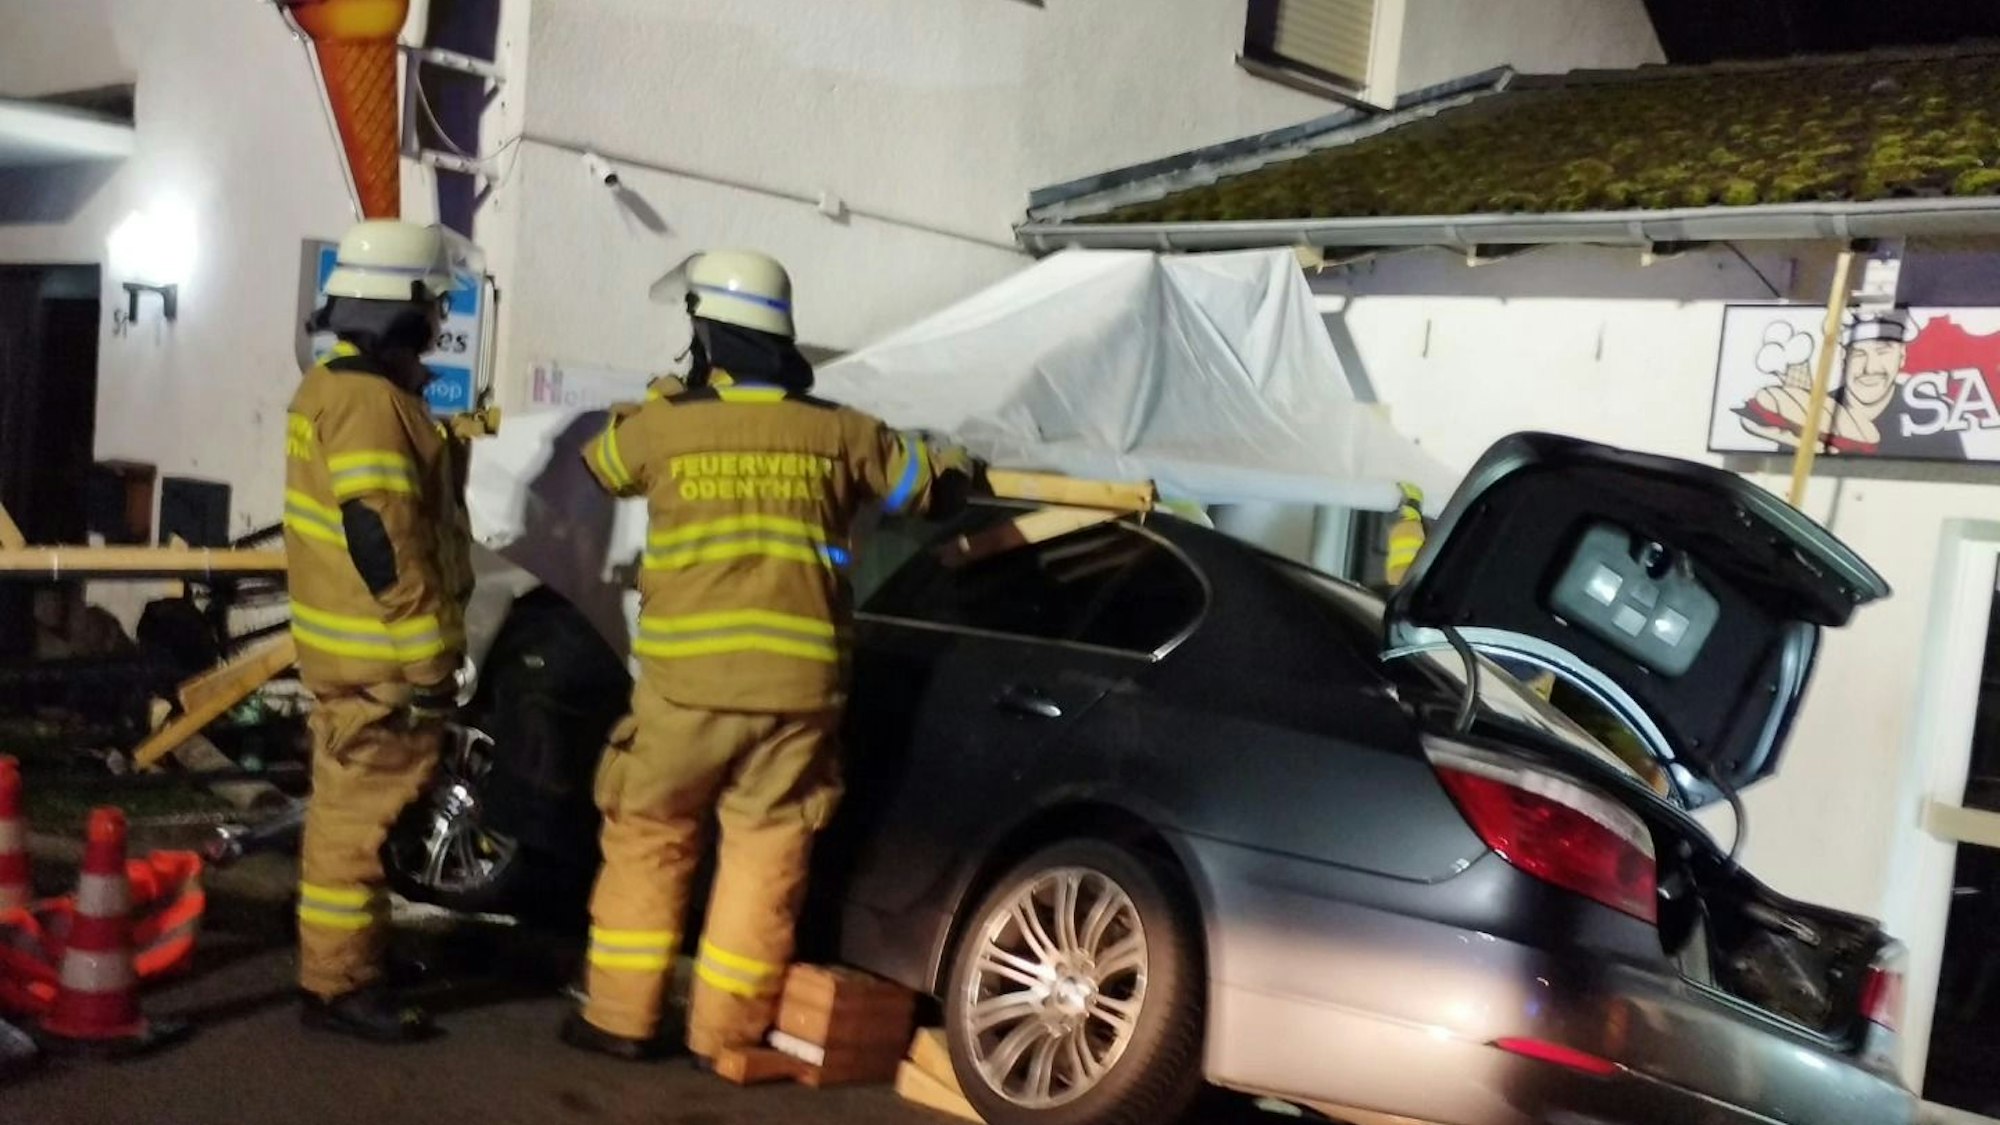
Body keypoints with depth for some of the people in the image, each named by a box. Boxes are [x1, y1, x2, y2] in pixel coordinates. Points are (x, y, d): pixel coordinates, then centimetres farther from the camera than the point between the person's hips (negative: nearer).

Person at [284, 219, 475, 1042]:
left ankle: (339, 947, 35)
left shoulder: (336, 386, 13)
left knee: (352, 804, 21)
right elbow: (383, 542, -25)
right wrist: (427, 657, -22)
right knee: (360, 812, -3)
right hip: (380, 652, -11)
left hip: (355, 639, 11)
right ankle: (338, 981, 5)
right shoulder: (371, 401, -20)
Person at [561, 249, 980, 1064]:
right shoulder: (837, 432, 3)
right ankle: (726, 1033, 18)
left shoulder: (661, 426, -2)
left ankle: (621, 1018, 22)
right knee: (765, 861, 10)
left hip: (686, 682, -1)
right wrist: (962, 466, 41)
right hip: (799, 684, 1)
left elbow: (595, 464, 21)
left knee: (647, 844, 15)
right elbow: (933, 485, 17)